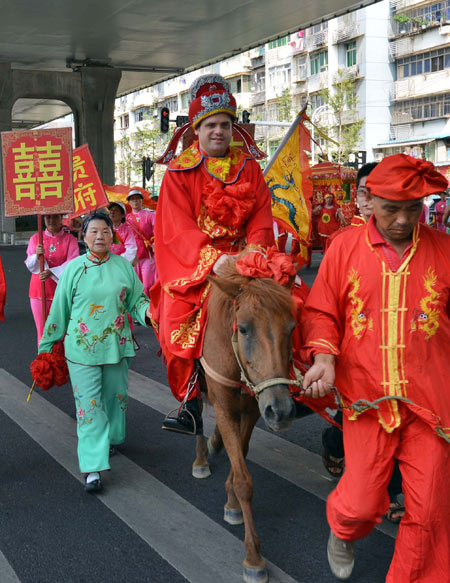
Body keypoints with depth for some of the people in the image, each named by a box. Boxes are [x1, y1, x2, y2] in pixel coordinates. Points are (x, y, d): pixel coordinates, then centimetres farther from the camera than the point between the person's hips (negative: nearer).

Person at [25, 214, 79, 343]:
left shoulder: (70, 239, 2)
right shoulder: (35, 238, 9)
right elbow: (30, 266, 5)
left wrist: (52, 272, -25)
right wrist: (37, 256, -17)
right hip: (39, 291, 2)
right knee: (42, 331, 4)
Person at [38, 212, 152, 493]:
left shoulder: (123, 266, 1)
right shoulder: (74, 268, -3)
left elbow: (137, 299, 9)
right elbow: (59, 309, 3)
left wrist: (148, 312, -14)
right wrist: (46, 345, 8)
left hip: (117, 345, 2)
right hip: (82, 348, -2)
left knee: (116, 396, 16)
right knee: (89, 404, -5)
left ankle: (110, 439, 43)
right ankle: (94, 467, -4)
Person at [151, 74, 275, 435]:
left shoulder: (249, 167, 11)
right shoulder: (180, 172, 3)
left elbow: (261, 219, 5)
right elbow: (178, 229, -8)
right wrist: (214, 259, -23)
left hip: (241, 256, 2)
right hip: (192, 261, -1)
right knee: (178, 323, -17)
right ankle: (191, 404, -4)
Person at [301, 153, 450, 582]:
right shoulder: (345, 248, 0)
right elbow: (321, 312, 5)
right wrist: (324, 356, -11)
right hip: (366, 398, 0)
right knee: (362, 503, 5)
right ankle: (341, 532, 41)